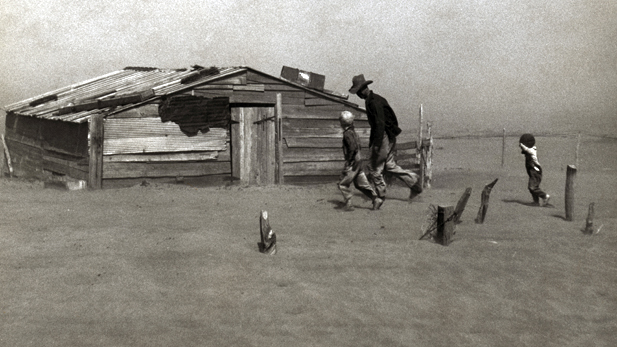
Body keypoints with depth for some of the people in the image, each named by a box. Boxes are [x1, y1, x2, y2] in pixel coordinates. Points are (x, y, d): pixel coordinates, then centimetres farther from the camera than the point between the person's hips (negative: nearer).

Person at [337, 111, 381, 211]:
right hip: (358, 160, 9)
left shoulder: (347, 134, -16)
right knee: (361, 183, 14)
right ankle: (376, 199, 11)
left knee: (343, 184, 0)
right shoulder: (353, 132, 13)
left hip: (353, 162, -9)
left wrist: (348, 161, -22)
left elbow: (352, 148, -25)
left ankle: (348, 204, 1)